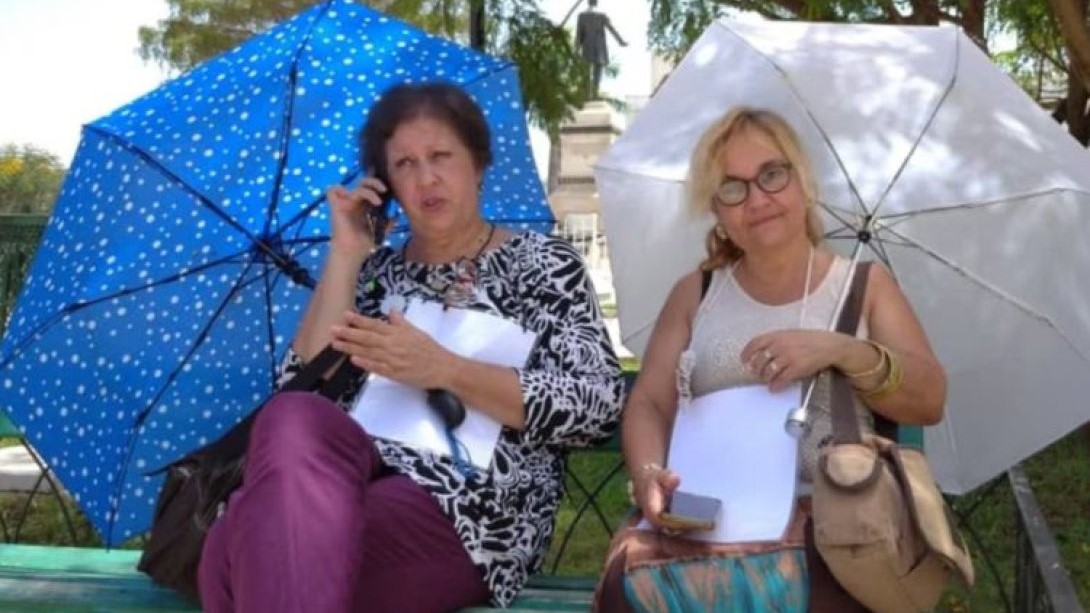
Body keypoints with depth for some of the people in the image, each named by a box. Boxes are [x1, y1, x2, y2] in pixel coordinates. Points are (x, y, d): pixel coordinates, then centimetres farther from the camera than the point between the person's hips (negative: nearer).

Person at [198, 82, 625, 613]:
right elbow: (305, 389, 6)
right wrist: (345, 254, 4)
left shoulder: (541, 262, 9)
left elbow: (598, 406, -4)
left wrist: (441, 370, -13)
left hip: (477, 504, -4)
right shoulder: (376, 274, 20)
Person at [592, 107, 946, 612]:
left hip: (830, 516, -1)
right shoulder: (695, 293, 17)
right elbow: (648, 404, 8)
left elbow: (929, 400, 4)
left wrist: (843, 351, -14)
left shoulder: (864, 284, 13)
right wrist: (648, 473, -14)